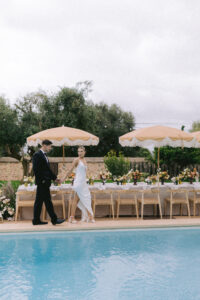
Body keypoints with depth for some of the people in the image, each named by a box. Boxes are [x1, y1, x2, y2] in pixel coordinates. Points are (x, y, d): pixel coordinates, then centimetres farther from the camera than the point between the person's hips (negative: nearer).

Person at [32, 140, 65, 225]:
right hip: (42, 183, -10)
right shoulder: (37, 155, -12)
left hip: (45, 183, 10)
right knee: (48, 201, -4)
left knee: (39, 201, 10)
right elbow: (36, 169, -18)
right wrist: (42, 180, -19)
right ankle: (54, 219, 1)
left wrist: (54, 178, 19)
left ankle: (36, 220, 14)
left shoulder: (44, 155, 18)